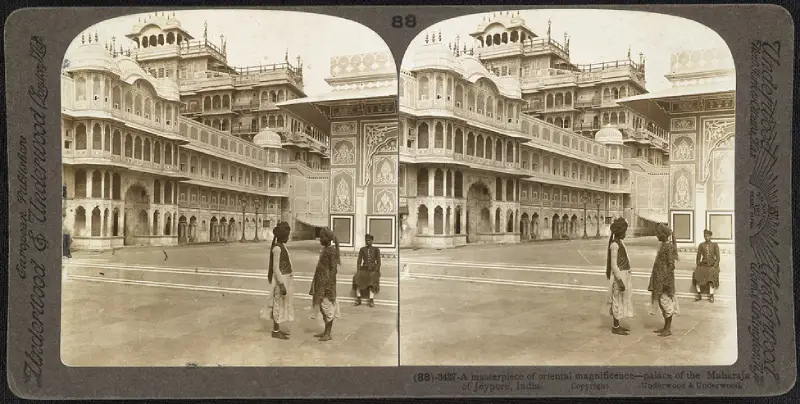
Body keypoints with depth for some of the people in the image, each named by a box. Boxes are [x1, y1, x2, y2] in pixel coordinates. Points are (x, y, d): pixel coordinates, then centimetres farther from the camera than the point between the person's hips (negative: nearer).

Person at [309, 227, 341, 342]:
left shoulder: (332, 251, -16)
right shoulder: (324, 249, 11)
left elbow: (333, 269, -19)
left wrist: (329, 285, -22)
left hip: (327, 283, -9)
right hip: (321, 282, 9)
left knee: (327, 306, -1)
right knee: (323, 307, 14)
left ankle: (328, 334, 7)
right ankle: (326, 331, 23)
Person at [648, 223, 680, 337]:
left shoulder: (669, 247, -16)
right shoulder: (663, 245, 11)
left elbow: (671, 265, -18)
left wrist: (667, 282, -20)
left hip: (665, 278, -9)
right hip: (659, 278, 9)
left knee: (666, 302, -1)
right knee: (661, 302, 14)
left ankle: (668, 329, 8)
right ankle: (665, 327, 23)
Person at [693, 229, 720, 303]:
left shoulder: (715, 245, 2)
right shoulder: (701, 245, 9)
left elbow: (718, 258, -3)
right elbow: (698, 257, 9)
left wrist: (714, 267, -15)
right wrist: (698, 266, -4)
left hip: (712, 265, -2)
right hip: (703, 265, 2)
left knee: (711, 274, -35)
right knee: (697, 273, -29)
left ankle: (711, 296, -33)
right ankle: (699, 295, -22)